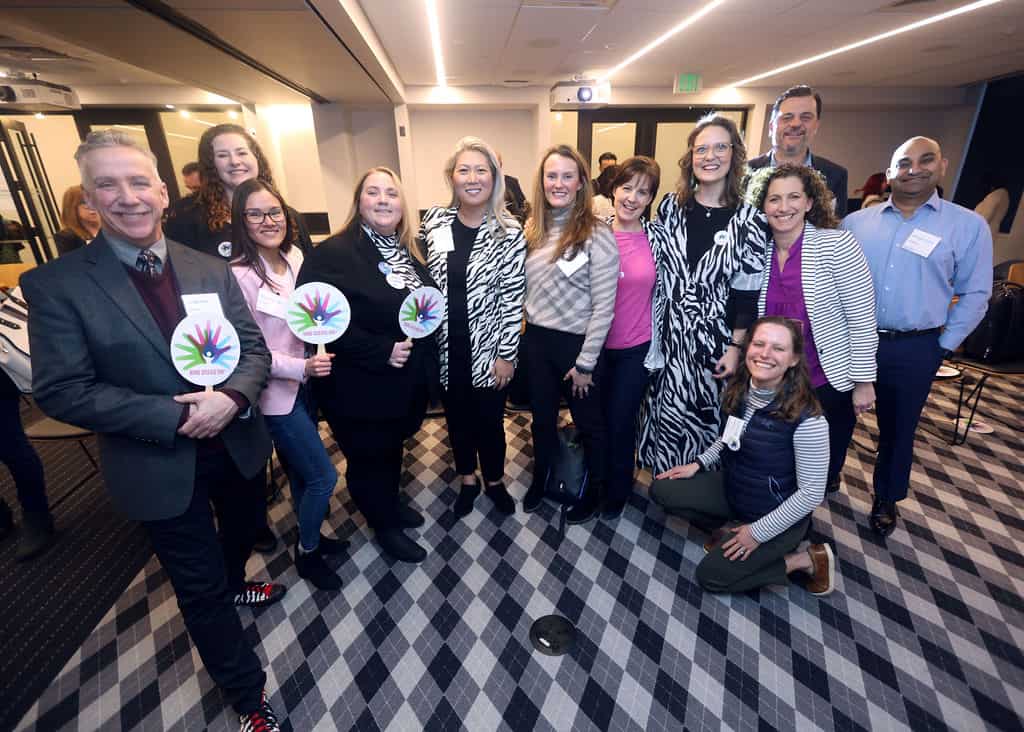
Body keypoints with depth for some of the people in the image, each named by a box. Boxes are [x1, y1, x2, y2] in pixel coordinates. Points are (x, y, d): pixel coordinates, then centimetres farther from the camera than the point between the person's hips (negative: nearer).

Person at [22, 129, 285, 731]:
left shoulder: (211, 270, -2)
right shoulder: (56, 284, -12)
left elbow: (254, 347, -3)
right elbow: (62, 392, -15)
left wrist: (231, 397, -23)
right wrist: (177, 417, -24)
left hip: (240, 444, 4)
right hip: (161, 469, -3)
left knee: (243, 531, 29)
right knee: (199, 586, 13)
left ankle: (232, 585, 65)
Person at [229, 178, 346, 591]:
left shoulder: (296, 257, -1)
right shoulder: (239, 275, -20)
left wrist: (314, 363, -1)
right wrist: (301, 367, -26)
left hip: (305, 383, 6)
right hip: (275, 392, -6)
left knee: (301, 471, 22)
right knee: (324, 476, 1)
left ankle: (310, 535, 44)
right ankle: (307, 553, 27)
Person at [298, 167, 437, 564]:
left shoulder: (411, 251, 7)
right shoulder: (333, 253, -16)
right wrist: (382, 352, -24)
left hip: (410, 379, 7)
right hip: (362, 387, -6)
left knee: (393, 447, 25)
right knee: (369, 457, 13)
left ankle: (392, 502, 50)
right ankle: (384, 526, 35)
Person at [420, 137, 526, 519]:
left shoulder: (509, 232, -9)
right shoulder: (433, 221, 0)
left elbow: (513, 298, -10)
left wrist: (506, 355, -11)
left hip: (488, 349, -3)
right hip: (445, 348, 3)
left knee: (489, 421, 13)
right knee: (456, 417, 19)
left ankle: (494, 481, 40)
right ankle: (467, 479, 43)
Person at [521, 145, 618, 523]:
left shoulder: (597, 235, -14)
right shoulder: (533, 230, 4)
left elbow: (603, 306, -15)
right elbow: (525, 289, 10)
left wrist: (586, 362, -14)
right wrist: (528, 332, 5)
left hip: (576, 343, -5)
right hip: (536, 339, 5)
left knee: (587, 422, 15)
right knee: (542, 416, 22)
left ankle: (594, 489, 39)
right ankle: (540, 477, 46)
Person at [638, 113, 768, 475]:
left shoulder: (749, 219, -3)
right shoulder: (671, 205, 4)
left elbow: (747, 292, -5)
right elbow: (653, 269, 7)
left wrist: (736, 348, -8)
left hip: (713, 337, -2)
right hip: (667, 333, 2)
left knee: (702, 415, 7)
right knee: (665, 412, 11)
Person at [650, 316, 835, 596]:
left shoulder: (807, 418, -29)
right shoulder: (738, 390, -9)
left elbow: (811, 493, -22)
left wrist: (758, 533, -17)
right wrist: (699, 463, -1)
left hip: (776, 516, -6)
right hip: (733, 490, 6)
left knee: (711, 576, -5)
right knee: (661, 490, -4)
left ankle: (806, 559, 7)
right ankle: (730, 530, 13)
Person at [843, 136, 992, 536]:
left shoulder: (968, 225, 0)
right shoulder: (855, 222, 3)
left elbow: (974, 294, 2)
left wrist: (943, 345, -2)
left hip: (915, 350, 0)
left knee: (898, 428, 14)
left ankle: (886, 498, 35)